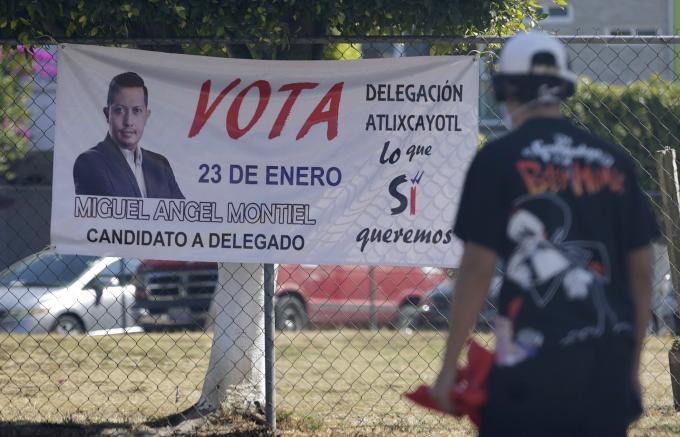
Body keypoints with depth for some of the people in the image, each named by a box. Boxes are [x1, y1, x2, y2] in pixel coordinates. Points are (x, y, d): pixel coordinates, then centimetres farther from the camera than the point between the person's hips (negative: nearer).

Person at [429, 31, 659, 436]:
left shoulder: (498, 159, -3)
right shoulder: (614, 161, 10)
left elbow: (477, 269, -6)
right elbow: (641, 271, 12)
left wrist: (450, 366, -1)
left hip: (534, 364, -4)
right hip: (608, 366, 5)